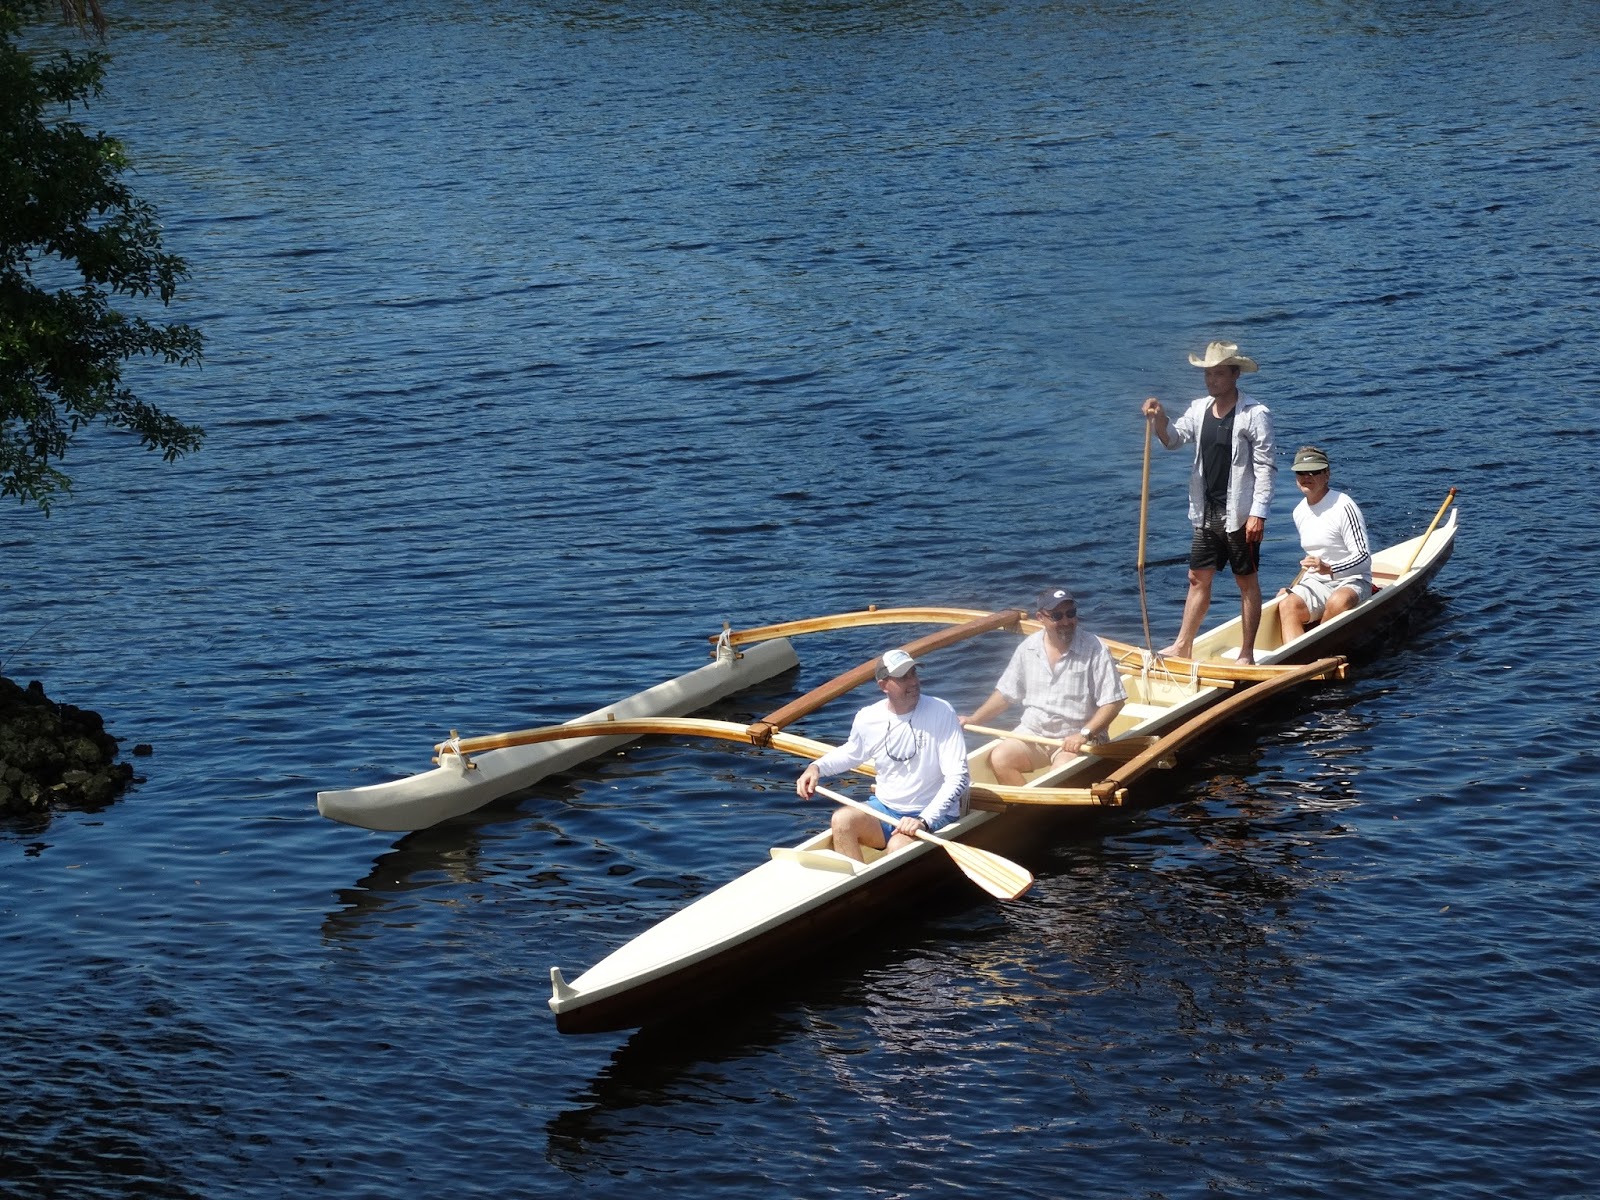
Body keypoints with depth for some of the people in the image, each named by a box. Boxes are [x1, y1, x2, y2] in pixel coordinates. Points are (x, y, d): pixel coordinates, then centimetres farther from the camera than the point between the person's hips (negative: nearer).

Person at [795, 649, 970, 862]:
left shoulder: (941, 713, -14)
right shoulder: (868, 719, -2)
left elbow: (958, 777, -17)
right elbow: (851, 753, 22)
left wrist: (924, 820, -28)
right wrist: (817, 767, 2)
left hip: (932, 815, -4)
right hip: (884, 809, 4)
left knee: (898, 847, -34)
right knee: (842, 819, -24)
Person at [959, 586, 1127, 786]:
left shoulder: (1094, 649, -10)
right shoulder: (1028, 648, 5)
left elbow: (1113, 702, -10)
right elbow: (1006, 694, 16)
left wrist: (1085, 734, -20)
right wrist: (973, 720, 7)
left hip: (1076, 738, -4)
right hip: (1032, 732, 4)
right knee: (998, 759, -21)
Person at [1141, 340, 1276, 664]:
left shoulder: (1255, 414, -12)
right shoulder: (1199, 409, 7)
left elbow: (1265, 467, -13)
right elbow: (1173, 440, 10)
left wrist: (1258, 513, -18)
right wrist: (1160, 419, -12)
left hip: (1240, 514, -6)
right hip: (1207, 512, 6)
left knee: (1247, 581, 4)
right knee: (1198, 578, 12)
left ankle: (1247, 653, 10)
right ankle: (1183, 646, 19)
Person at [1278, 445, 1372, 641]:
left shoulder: (1343, 507, -13)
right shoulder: (1300, 512, 11)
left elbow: (1363, 558, -17)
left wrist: (1329, 570, -30)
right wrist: (1296, 588, 19)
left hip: (1351, 582, -5)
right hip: (1315, 584, 5)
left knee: (1338, 602, -39)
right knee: (1287, 605, -26)